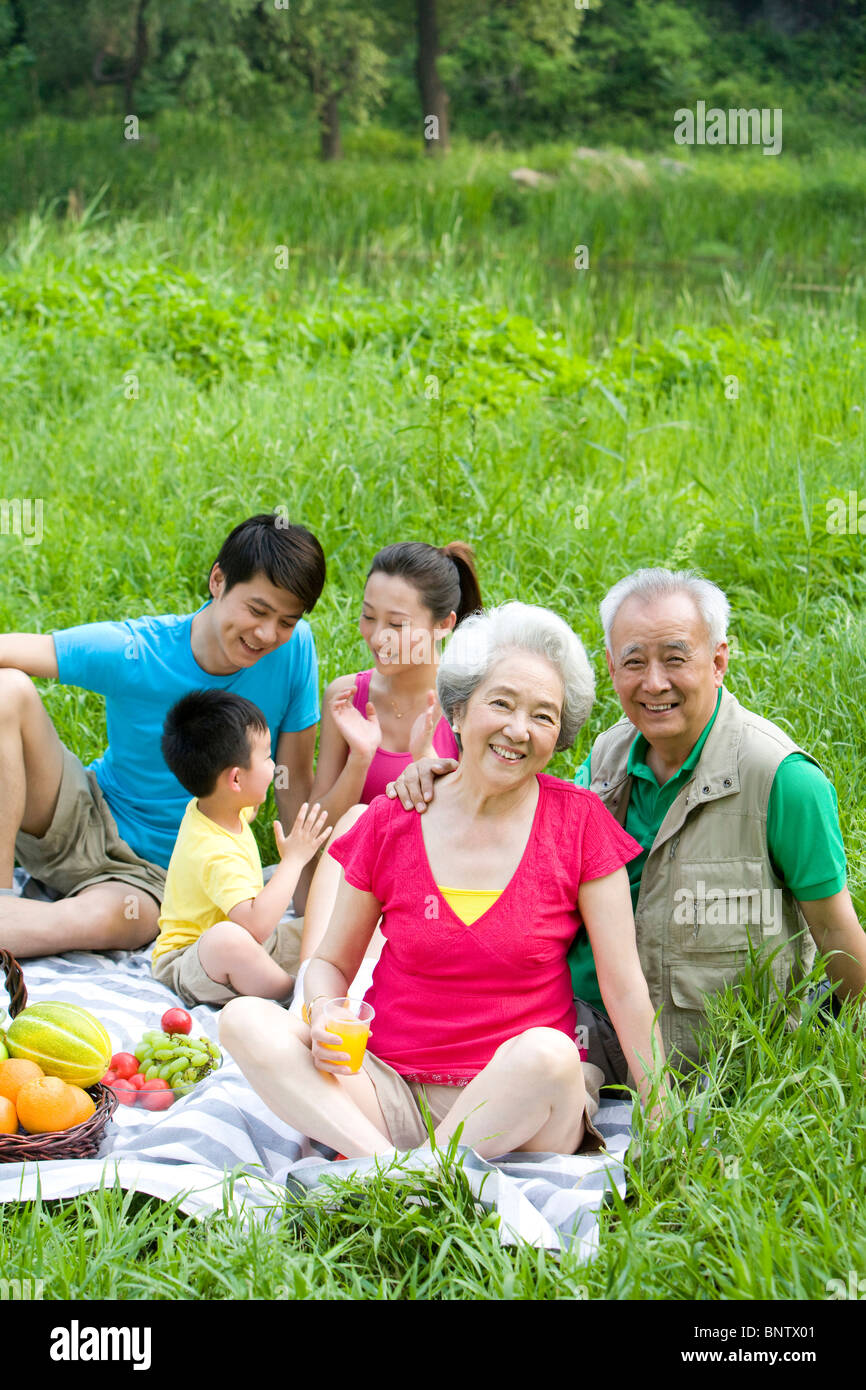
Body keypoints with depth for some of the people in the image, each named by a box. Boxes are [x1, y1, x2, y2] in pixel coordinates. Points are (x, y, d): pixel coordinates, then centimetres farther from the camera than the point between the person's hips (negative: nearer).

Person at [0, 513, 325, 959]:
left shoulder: (294, 649, -13)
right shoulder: (132, 654, -17)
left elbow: (297, 784, -5)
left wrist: (309, 909, -6)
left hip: (156, 872, -1)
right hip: (80, 821, 1)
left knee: (104, 919, -40)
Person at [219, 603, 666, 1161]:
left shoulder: (580, 823, -1)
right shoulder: (391, 821, 3)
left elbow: (625, 988, 0)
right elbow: (333, 961, 13)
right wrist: (324, 1017, -10)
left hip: (520, 1106, -2)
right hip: (391, 1090, 3)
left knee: (548, 1053, -37)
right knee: (245, 1020, -20)